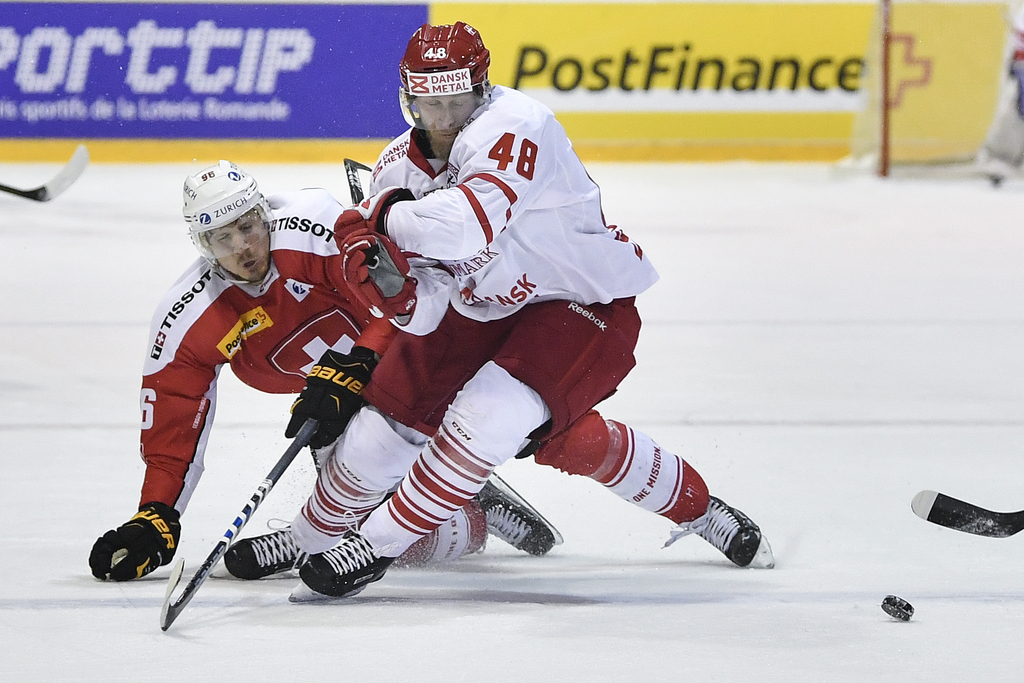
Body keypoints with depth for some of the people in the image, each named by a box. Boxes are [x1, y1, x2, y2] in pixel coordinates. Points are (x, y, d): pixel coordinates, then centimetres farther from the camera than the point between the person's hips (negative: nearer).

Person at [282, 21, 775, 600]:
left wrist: (385, 218, -28)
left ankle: (377, 546, -11)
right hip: (481, 309, 7)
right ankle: (308, 539, 30)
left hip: (582, 303, -7)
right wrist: (394, 286, -33)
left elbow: (466, 225, -45)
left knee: (488, 416, -25)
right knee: (385, 424, 3)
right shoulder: (400, 168, -6)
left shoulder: (512, 126, -27)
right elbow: (424, 311, -9)